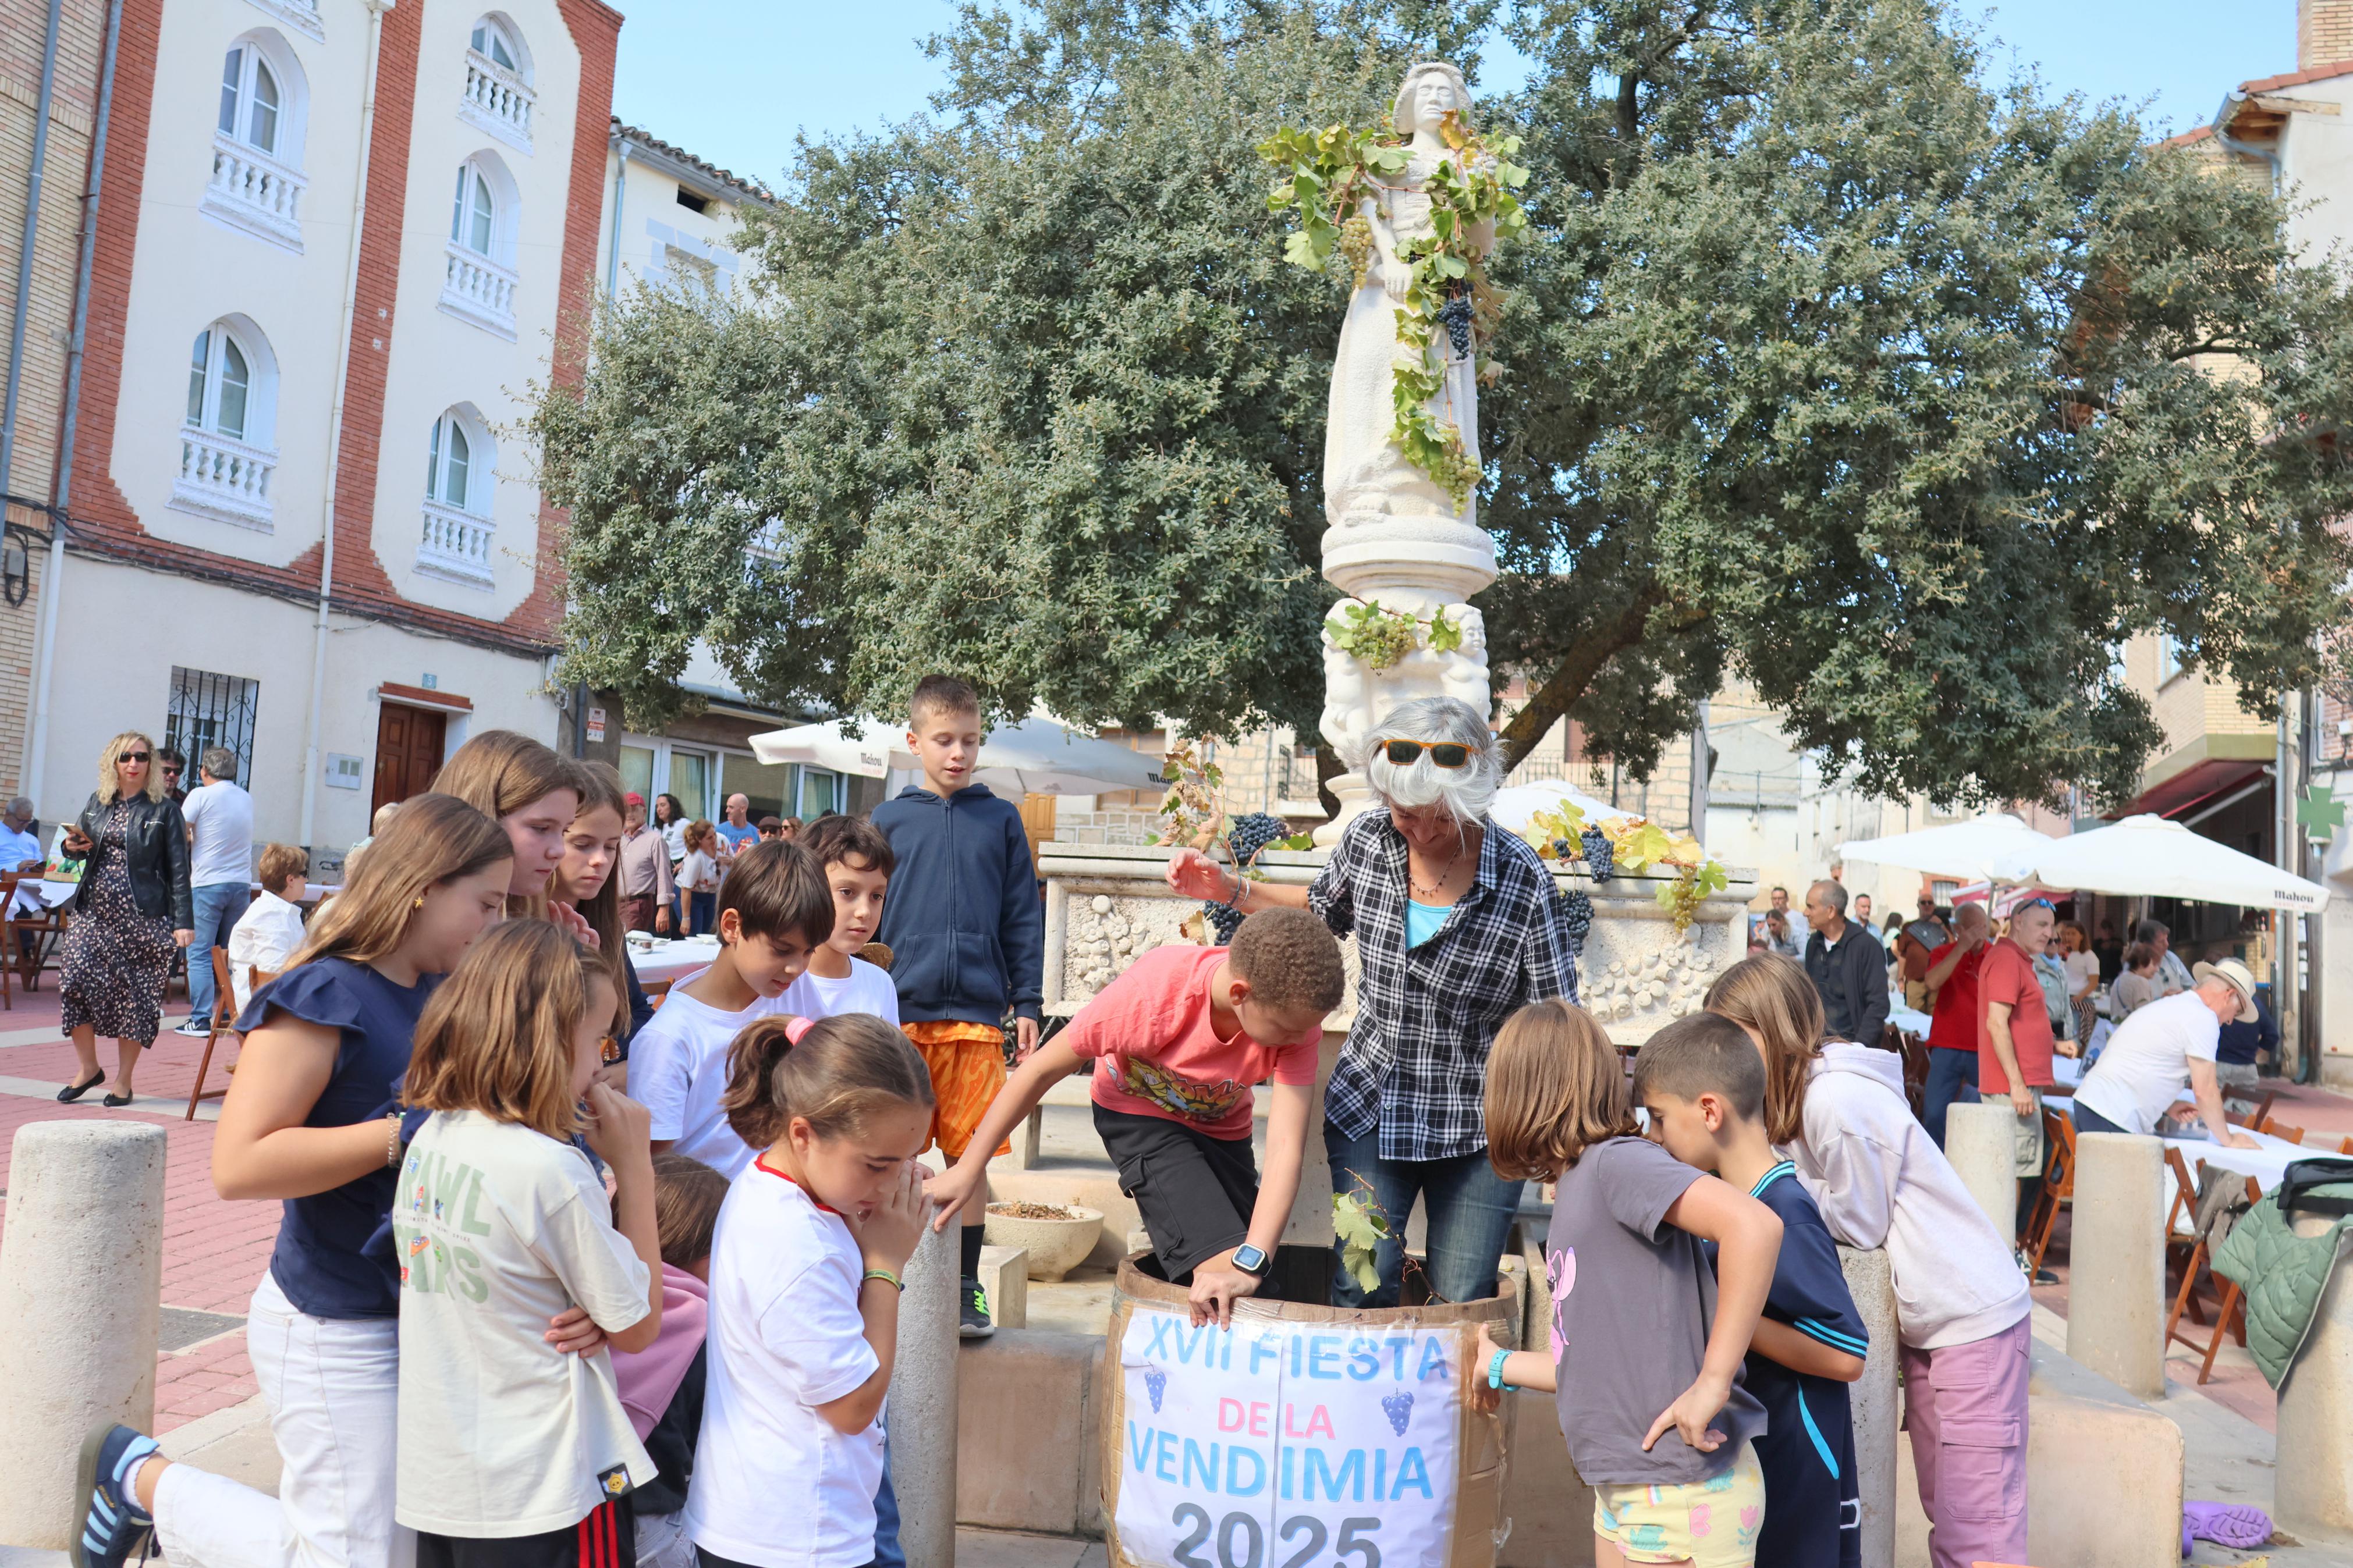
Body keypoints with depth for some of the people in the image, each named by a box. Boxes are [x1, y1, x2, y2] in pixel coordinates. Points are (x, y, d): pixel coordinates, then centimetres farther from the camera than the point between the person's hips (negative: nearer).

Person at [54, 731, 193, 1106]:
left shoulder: (164, 809, 0)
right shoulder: (96, 803, 11)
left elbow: (179, 869, -4)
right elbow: (80, 844, 24)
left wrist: (184, 921, -11)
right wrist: (72, 846, -2)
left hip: (143, 916, -3)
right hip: (94, 910, 4)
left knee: (136, 994, 0)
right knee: (76, 979, -9)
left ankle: (123, 1080, 11)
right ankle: (87, 1067, 9)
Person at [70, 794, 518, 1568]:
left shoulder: (443, 996, 6)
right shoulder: (322, 997, -17)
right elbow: (239, 1164, -25)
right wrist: (408, 1131, -26)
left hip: (416, 1317, 8)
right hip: (336, 1331, -8)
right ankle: (141, 1477, 22)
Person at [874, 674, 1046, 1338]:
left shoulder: (1001, 820, 9)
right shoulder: (888, 821, 7)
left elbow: (1023, 917, 9)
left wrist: (1026, 1004, 4)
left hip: (976, 1014, 0)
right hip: (899, 1011, 0)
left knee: (970, 1154, 5)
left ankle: (966, 1285, 18)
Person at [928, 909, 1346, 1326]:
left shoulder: (1297, 1016, -31)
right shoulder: (1152, 992, -37)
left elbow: (1287, 1146, -38)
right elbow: (1042, 1070, -24)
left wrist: (1251, 1265, -51)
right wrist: (968, 1169, -18)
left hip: (1222, 1127, 4)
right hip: (1141, 1114, -4)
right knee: (1220, 1266, -24)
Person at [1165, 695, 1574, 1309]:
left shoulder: (1522, 882, -17)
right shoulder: (1365, 841, -7)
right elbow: (1322, 910, 17)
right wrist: (1228, 888, 5)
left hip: (1478, 1128, -2)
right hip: (1368, 1111, 3)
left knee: (1460, 1307, 8)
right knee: (1358, 1295, 1)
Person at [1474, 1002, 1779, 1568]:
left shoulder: (1618, 1161, -15)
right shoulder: (1578, 1186, 11)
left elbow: (1755, 1226, -29)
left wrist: (1713, 1383, -25)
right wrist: (1499, 1364, 31)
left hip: (1681, 1495, -8)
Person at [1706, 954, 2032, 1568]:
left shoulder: (1838, 1099, -23)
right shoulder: (1798, 1093, 5)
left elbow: (1858, 1222, -16)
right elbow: (1815, 1196, 7)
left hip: (1974, 1317, -10)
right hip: (1925, 1320, 10)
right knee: (1943, 1516, 13)